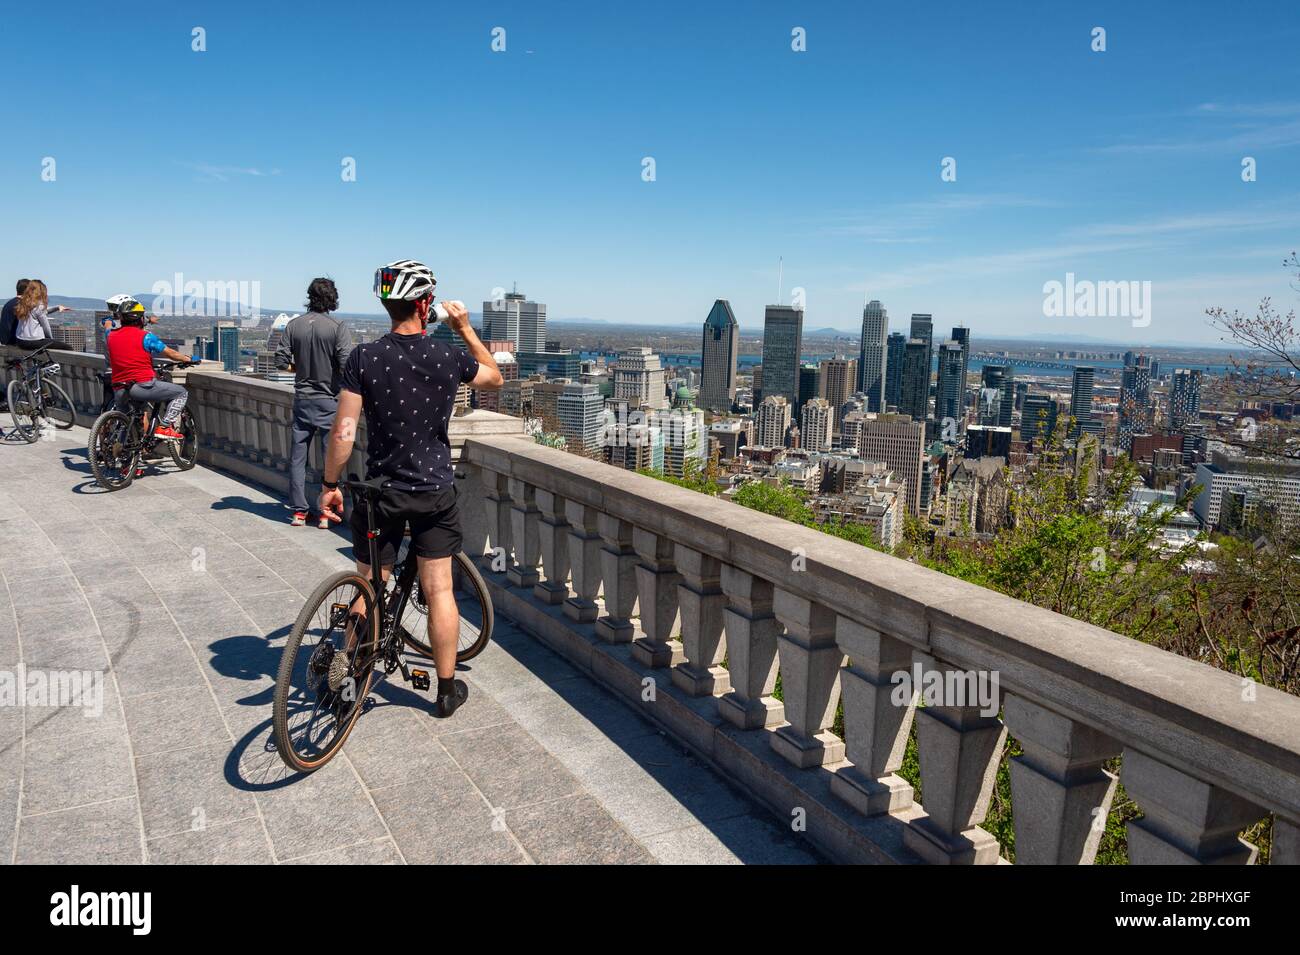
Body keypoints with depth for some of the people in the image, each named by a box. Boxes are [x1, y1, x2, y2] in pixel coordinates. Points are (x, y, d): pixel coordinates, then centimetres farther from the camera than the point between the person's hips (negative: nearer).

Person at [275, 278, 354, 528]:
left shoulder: (294, 325, 0)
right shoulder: (337, 327, -11)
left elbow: (281, 362, 1)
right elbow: (347, 365, -18)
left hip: (302, 399, 3)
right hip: (329, 400, -3)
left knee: (297, 457, 12)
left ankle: (298, 511, 15)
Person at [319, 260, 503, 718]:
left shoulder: (364, 357, -11)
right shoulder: (450, 357, -8)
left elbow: (343, 431, -12)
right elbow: (495, 377, 14)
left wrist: (330, 484, -1)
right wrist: (466, 329, 14)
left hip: (380, 491, 0)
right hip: (435, 491, 0)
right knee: (439, 590, 8)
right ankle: (447, 689, 19)